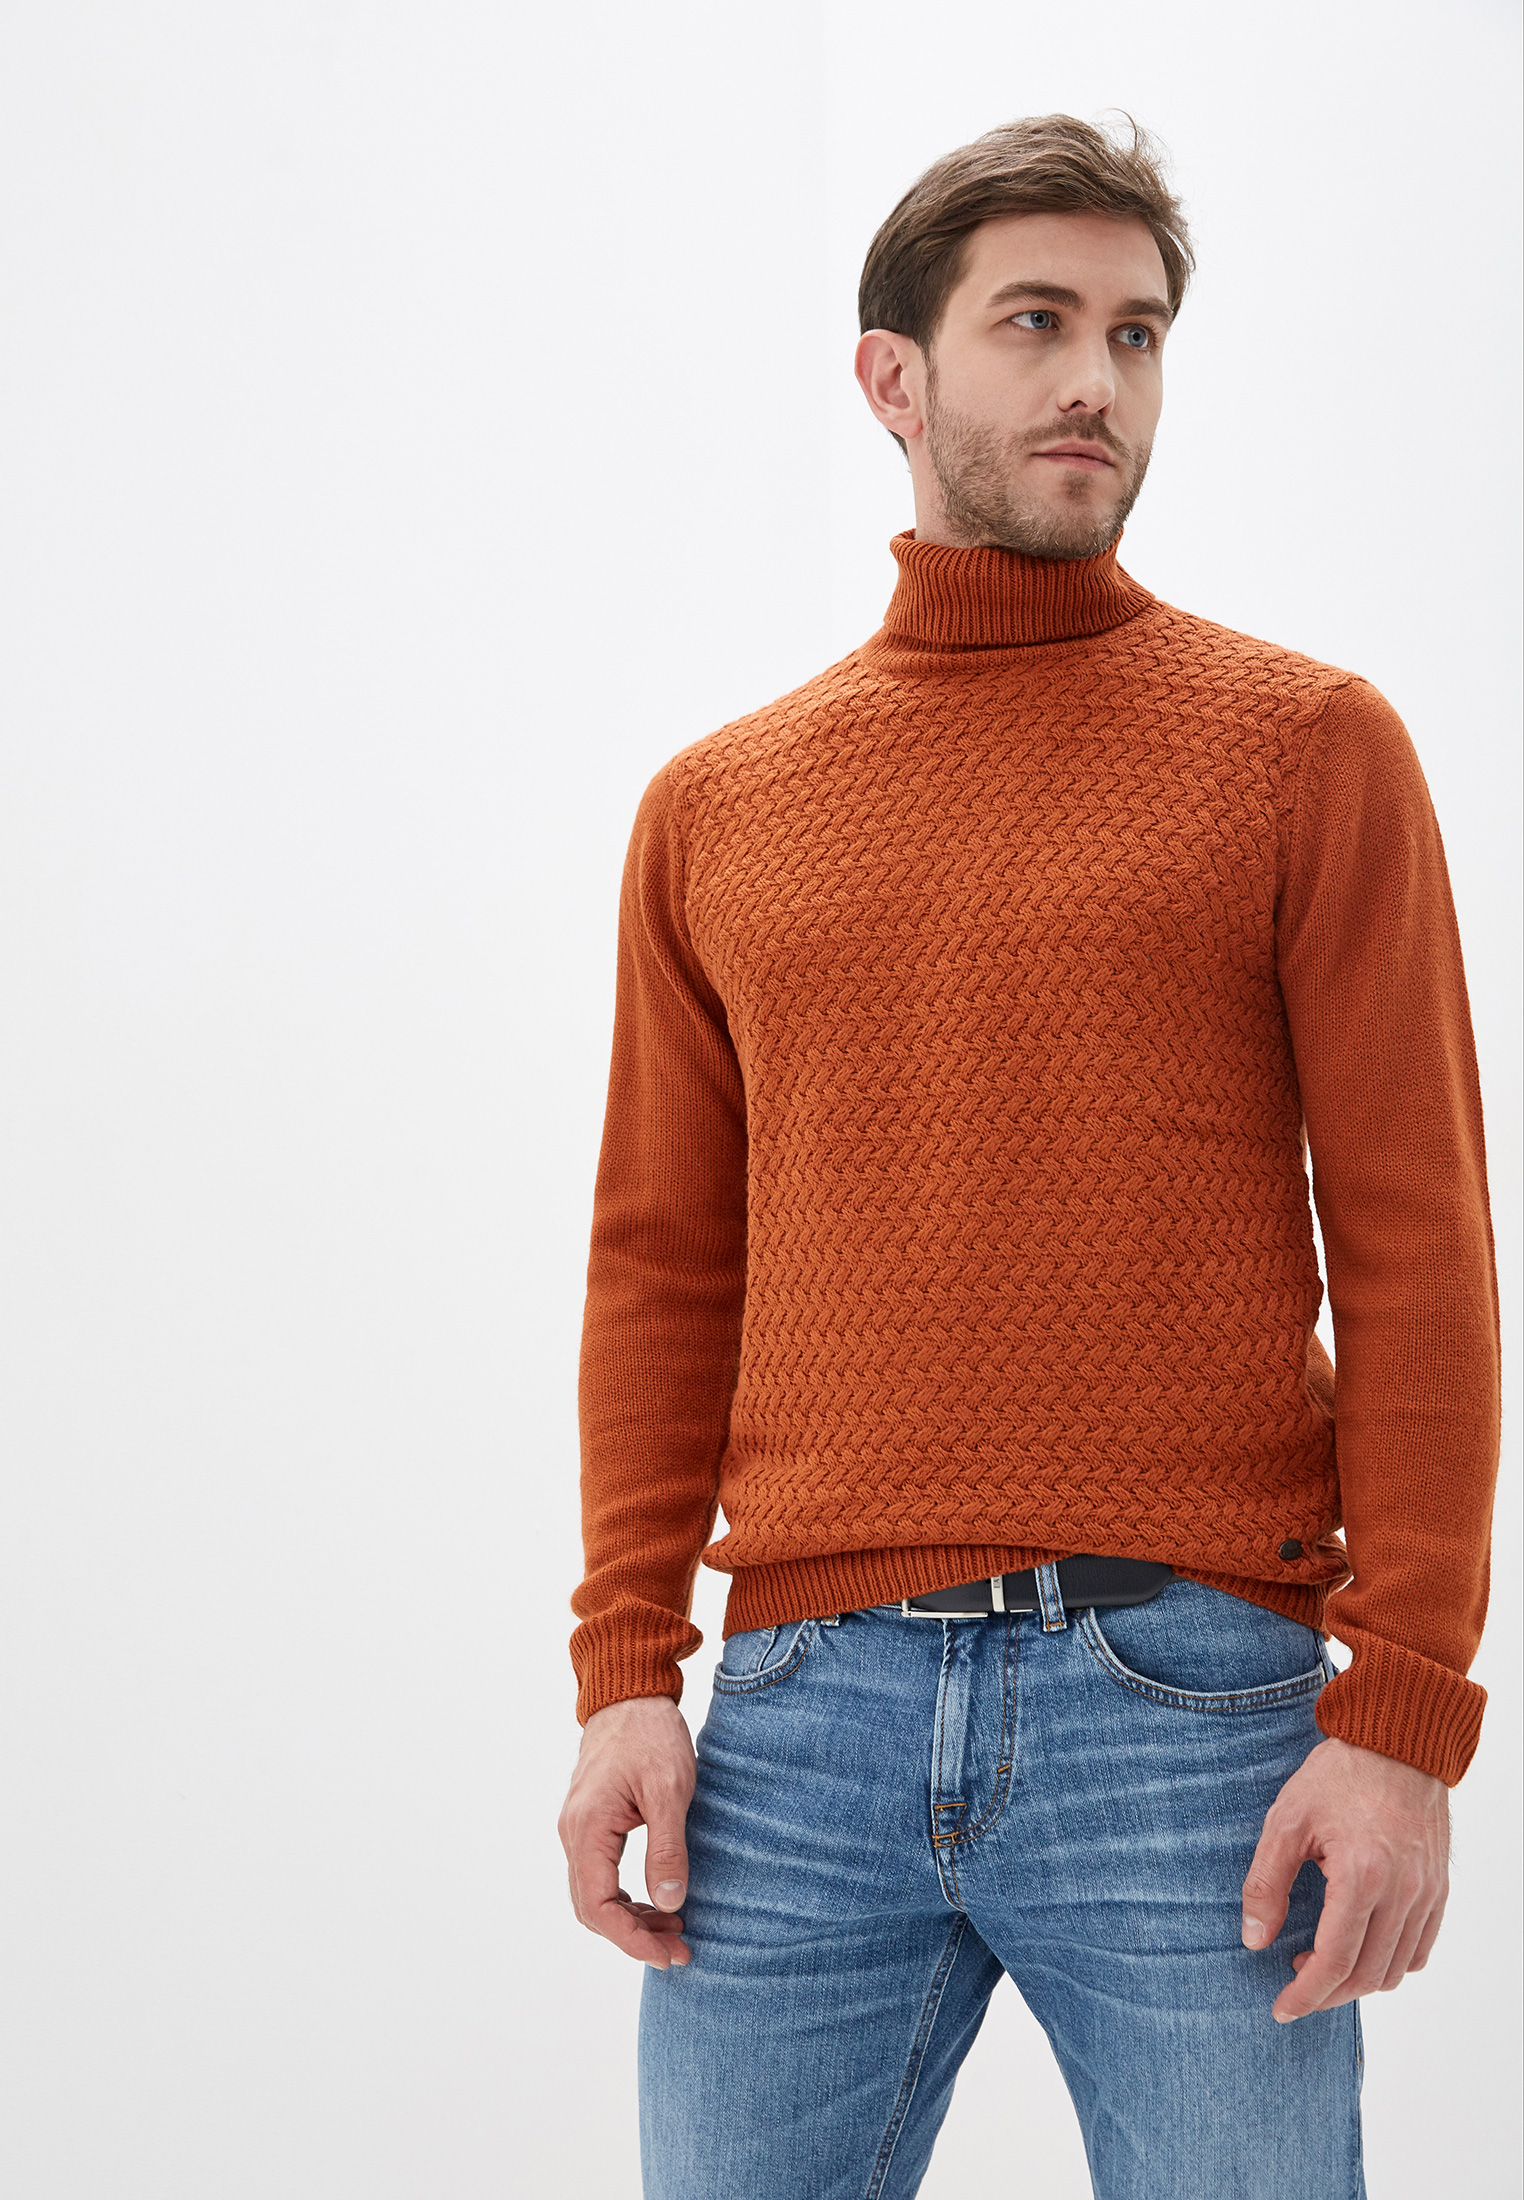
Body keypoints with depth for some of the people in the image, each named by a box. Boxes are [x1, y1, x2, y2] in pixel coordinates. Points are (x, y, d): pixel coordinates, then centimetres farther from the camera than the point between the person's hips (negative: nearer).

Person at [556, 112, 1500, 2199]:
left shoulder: (1309, 750, 4)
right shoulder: (713, 811, 13)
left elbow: (1415, 1248, -1)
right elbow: (665, 1265, 13)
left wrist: (1406, 1714, -8)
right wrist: (624, 1670, 3)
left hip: (1190, 1707, -2)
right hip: (802, 1714, 3)